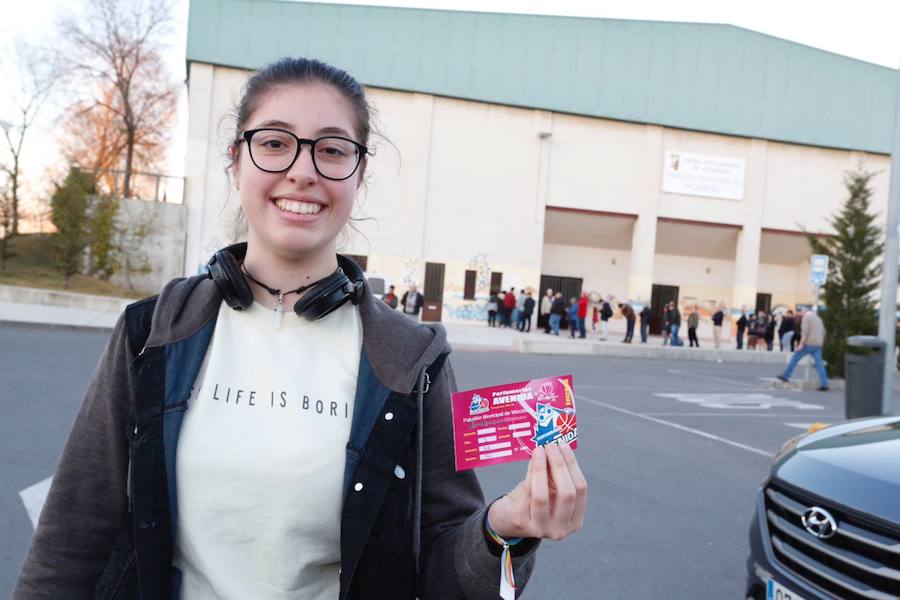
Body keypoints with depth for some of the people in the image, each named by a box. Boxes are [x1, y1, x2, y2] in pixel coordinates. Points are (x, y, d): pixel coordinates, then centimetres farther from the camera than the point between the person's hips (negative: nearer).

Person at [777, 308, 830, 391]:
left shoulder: (806, 317, -6)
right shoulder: (818, 318, 20)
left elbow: (805, 331, -17)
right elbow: (823, 332, 22)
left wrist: (801, 344, -20)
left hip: (808, 344, -7)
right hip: (817, 345, 7)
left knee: (795, 358, 7)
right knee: (819, 364, 1)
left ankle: (786, 376, 12)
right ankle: (824, 384, -7)